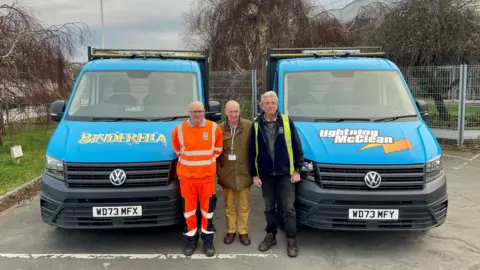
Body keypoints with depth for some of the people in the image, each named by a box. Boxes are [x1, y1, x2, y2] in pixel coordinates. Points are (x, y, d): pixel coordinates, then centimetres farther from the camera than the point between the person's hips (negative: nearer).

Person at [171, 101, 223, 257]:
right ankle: (190, 239, 22)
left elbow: (217, 150, 9)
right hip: (186, 176, 0)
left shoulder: (214, 128, -3)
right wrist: (188, 162, 10)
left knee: (207, 208, 7)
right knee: (189, 208, 7)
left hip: (207, 176, 0)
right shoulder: (179, 130, -5)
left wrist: (207, 161, 6)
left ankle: (208, 240, 20)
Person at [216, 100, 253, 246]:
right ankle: (230, 231, 28)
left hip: (243, 173, -1)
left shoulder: (249, 126, -6)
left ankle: (243, 231, 24)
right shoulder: (220, 128, -1)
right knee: (229, 206, 14)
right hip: (227, 174, 1)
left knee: (244, 206, 10)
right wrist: (219, 170, 2)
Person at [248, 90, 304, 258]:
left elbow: (297, 147, -1)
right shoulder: (256, 125, -1)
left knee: (289, 208, 2)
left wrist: (297, 170, -4)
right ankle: (270, 236, 29)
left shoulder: (287, 122, -4)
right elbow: (252, 151, 2)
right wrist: (254, 174, 0)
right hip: (266, 175, 2)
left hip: (285, 173, -2)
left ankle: (291, 240, 14)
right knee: (269, 208, 14)